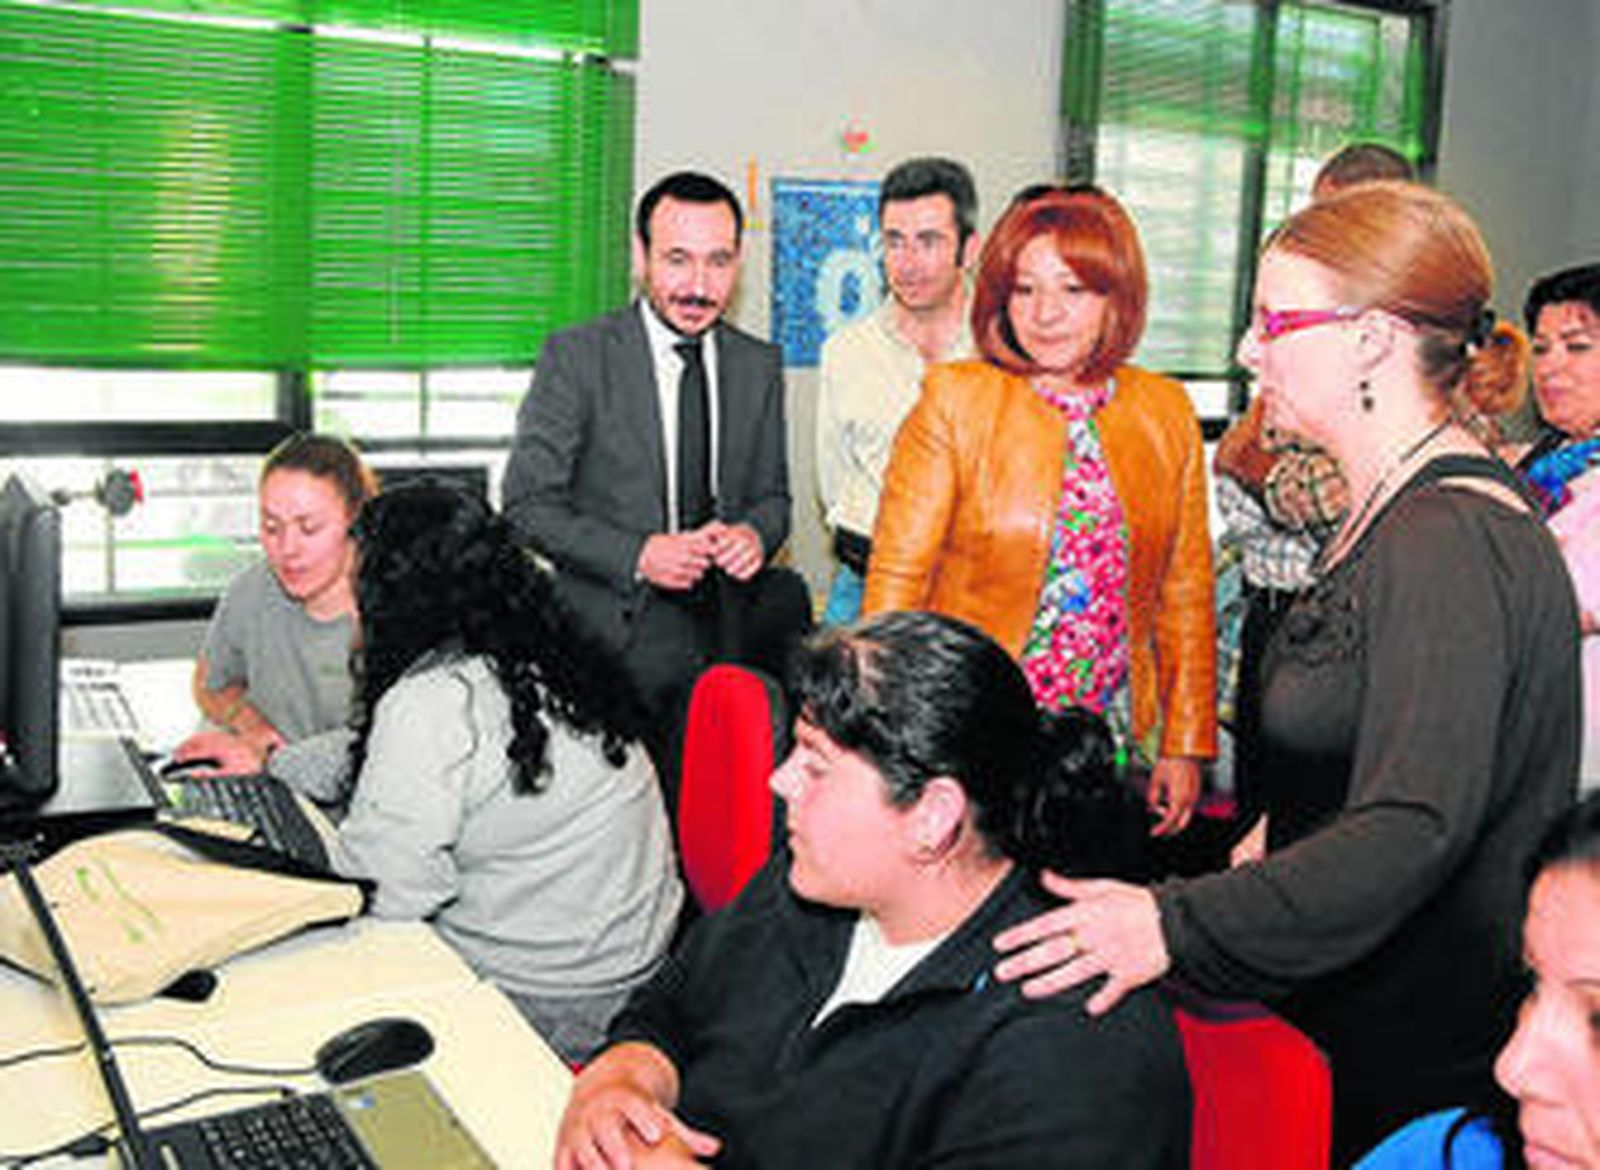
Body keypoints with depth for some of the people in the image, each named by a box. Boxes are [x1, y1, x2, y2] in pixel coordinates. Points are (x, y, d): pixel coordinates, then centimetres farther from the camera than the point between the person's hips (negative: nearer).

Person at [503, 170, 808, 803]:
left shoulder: (759, 365, 8)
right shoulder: (576, 356, -5)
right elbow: (527, 502, -6)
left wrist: (755, 533, -8)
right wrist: (635, 555, -18)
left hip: (728, 631, 4)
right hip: (613, 636, -3)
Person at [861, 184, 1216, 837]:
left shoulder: (1166, 413, 5)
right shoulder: (956, 401, -6)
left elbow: (1186, 593, 10)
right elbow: (896, 580, -6)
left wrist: (1185, 747, 8)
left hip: (1115, 737, 3)